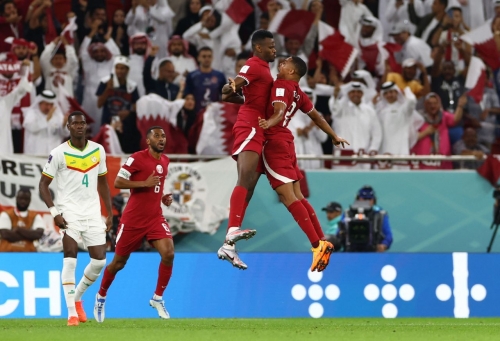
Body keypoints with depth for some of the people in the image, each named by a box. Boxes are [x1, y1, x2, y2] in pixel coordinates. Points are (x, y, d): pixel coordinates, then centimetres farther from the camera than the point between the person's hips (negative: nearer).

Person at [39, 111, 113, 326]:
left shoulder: (98, 151, 7)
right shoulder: (59, 153, -6)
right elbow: (43, 184, -3)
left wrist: (110, 214, 13)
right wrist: (54, 212, -14)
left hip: (92, 212, 4)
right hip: (69, 211, -4)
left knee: (99, 260, -1)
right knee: (70, 256, -17)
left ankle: (77, 297, 25)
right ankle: (72, 312, -14)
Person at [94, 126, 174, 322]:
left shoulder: (165, 161, 10)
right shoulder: (137, 158, -12)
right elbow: (117, 182, -17)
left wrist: (163, 197, 6)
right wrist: (145, 183, -23)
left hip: (155, 217, 5)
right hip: (133, 219, -5)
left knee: (168, 253, -17)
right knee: (119, 262, 7)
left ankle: (157, 298, -2)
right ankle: (101, 297, 31)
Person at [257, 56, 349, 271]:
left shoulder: (281, 85, -8)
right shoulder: (298, 94, 17)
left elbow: (279, 112, -26)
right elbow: (316, 116, 28)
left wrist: (269, 123, -44)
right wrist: (334, 136, 41)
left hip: (274, 143, -9)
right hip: (286, 143, 9)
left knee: (288, 197, -12)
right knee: (297, 196, 12)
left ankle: (317, 245, -18)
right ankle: (322, 241, 10)